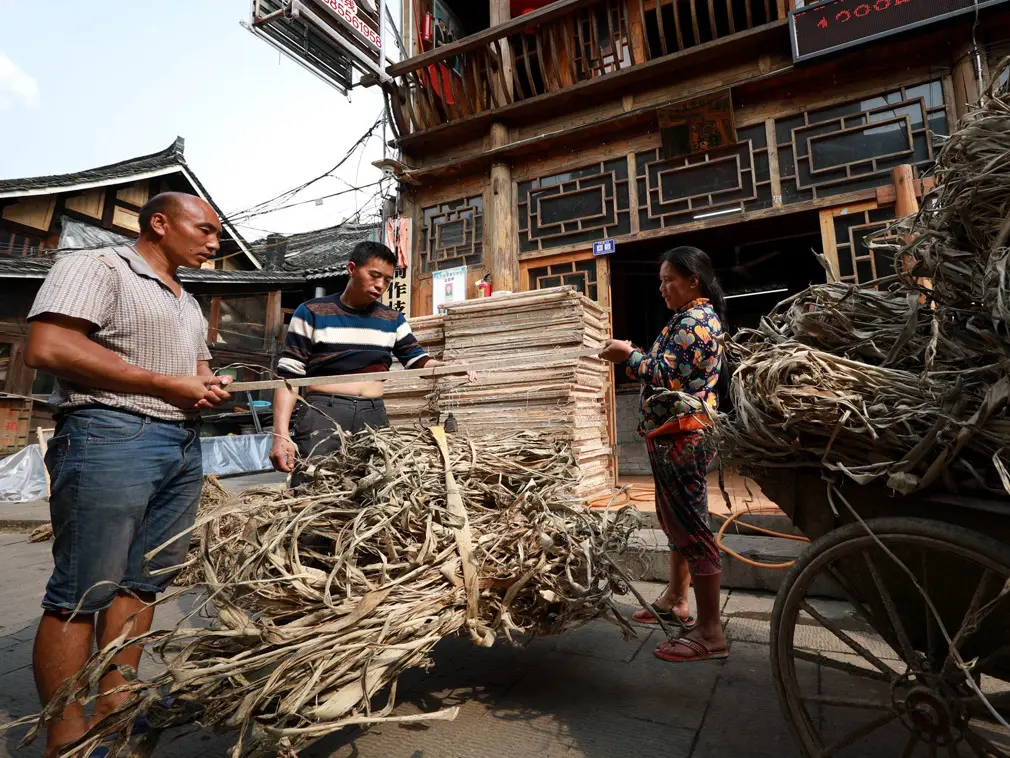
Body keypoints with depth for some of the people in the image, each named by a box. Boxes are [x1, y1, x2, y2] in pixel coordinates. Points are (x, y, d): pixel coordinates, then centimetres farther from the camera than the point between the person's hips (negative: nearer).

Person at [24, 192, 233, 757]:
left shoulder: (189, 303, 24)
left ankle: (115, 705, 21)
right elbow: (47, 348, -15)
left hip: (184, 443, 8)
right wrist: (166, 384, -15)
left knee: (144, 581, 10)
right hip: (111, 436, -8)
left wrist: (209, 386, 5)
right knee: (85, 589, -3)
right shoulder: (96, 267, -2)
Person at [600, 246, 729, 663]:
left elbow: (668, 377, -21)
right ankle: (676, 600, 33)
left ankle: (710, 632, 4)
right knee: (677, 519, 18)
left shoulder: (692, 321, -13)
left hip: (681, 435, -11)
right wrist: (635, 356, 9)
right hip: (680, 434, 11)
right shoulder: (702, 317, 19)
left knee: (689, 525, -6)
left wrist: (629, 355, -9)